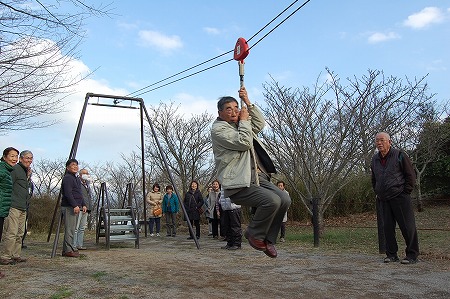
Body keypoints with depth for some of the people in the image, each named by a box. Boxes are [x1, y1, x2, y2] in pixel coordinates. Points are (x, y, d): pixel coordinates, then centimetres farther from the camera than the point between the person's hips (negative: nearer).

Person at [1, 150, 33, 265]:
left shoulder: (26, 171, 21)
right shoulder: (15, 169, -8)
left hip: (23, 208, 9)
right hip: (14, 206, -9)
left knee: (20, 233, 11)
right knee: (11, 233, -8)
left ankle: (16, 255, 17)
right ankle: (6, 256, -1)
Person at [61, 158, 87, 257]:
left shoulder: (77, 179, 22)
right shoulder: (67, 178, -9)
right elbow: (68, 193, -19)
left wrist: (83, 205, 17)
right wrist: (75, 205, -23)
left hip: (75, 207, 10)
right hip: (68, 207, -10)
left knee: (72, 229, 12)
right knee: (70, 229, -8)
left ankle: (66, 249, 19)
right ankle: (69, 250, -5)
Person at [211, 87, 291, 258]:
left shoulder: (239, 125, 23)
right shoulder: (218, 129, -6)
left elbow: (260, 124, 23)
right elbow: (244, 142, -17)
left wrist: (248, 103, 16)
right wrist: (244, 120, -3)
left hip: (258, 178, 9)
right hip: (239, 185, -9)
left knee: (284, 200, -6)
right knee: (272, 200, -26)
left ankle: (268, 239, 8)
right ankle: (254, 234, -1)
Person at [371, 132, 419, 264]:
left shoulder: (399, 155, -3)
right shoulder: (374, 159, 13)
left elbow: (411, 175, -2)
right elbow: (374, 179, 26)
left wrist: (406, 192, -6)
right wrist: (377, 192, 17)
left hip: (400, 197, -5)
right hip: (384, 199, 6)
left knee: (407, 226, -2)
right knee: (388, 227, 7)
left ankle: (412, 255, 7)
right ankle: (391, 254, 16)